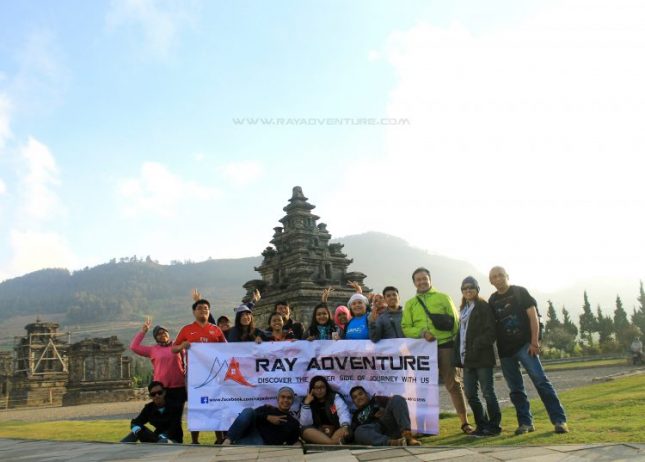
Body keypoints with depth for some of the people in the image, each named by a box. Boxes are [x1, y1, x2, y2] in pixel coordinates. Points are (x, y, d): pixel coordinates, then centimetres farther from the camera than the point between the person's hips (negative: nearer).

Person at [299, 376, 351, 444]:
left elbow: (343, 412, -16)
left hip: (336, 432, -1)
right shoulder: (309, 402, 9)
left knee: (346, 429, -30)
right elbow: (305, 424, -3)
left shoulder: (335, 397, 4)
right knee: (306, 430, -29)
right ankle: (334, 443, -45)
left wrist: (345, 426, -38)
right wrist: (306, 403, -10)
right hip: (317, 435, 1)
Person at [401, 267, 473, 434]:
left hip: (445, 346, -2)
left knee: (453, 383, 0)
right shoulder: (410, 304, 13)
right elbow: (406, 328, 5)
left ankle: (465, 422, 9)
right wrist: (422, 333, -13)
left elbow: (455, 322, 5)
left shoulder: (443, 298, 9)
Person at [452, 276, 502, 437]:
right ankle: (482, 425, 19)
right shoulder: (464, 310, 18)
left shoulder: (484, 307, -5)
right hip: (467, 358, 7)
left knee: (487, 392, -1)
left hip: (482, 357, -7)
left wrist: (478, 345, -22)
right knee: (470, 394, 8)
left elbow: (490, 332, -13)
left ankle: (494, 426, 10)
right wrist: (457, 357, 11)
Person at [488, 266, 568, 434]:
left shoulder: (520, 292, 1)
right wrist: (495, 348, 6)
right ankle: (525, 423, 15)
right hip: (505, 350, 4)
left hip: (524, 345, -4)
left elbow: (533, 316, -4)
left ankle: (559, 420, -7)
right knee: (515, 389, 7)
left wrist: (534, 342, -12)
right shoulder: (492, 300, 11)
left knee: (541, 381, -11)